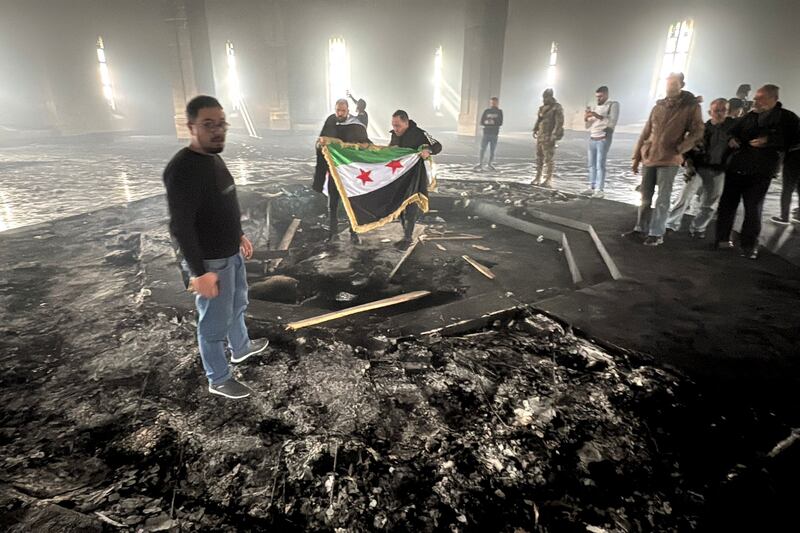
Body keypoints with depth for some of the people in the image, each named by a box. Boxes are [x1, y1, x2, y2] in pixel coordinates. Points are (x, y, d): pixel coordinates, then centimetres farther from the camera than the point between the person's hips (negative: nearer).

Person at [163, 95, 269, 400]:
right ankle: (219, 380, 25)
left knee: (237, 305, 27)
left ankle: (240, 348, 51)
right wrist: (200, 272, -25)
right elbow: (180, 227, -26)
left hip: (232, 253, 10)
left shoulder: (214, 158, 6)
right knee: (215, 323, 6)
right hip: (211, 261, -10)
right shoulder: (183, 169, -24)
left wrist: (240, 235, 23)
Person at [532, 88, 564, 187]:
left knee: (548, 159, -8)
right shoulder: (542, 108, 16)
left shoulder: (557, 108, -7)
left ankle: (548, 180, -6)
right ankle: (538, 177, 18)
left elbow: (559, 122, -13)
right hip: (540, 136, 8)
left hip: (549, 137, -8)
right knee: (539, 158, 11)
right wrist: (535, 130, 13)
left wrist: (554, 135, -21)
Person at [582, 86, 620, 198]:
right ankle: (591, 188, 6)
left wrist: (598, 116, -18)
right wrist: (586, 118, 0)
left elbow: (612, 123, -11)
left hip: (603, 139, -6)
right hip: (592, 139, 6)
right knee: (592, 165, 3)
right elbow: (588, 126, 20)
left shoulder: (613, 105, 3)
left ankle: (600, 190, -11)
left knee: (600, 165, -10)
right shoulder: (595, 108, 19)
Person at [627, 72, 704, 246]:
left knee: (662, 199, -2)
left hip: (669, 160, -4)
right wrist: (637, 157, 11)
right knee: (645, 196, 9)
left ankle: (657, 234, 4)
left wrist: (678, 150, -14)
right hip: (649, 158, 4)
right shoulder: (658, 106, 12)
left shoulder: (691, 106, -1)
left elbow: (697, 132, -3)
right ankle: (641, 228, 19)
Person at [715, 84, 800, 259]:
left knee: (753, 209, 2)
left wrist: (768, 141, -15)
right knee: (727, 204, 6)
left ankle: (749, 245, 10)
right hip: (736, 168, 4)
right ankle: (722, 239, 16)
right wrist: (733, 139, 1)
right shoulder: (749, 116, 10)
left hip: (760, 173, -3)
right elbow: (733, 131, 23)